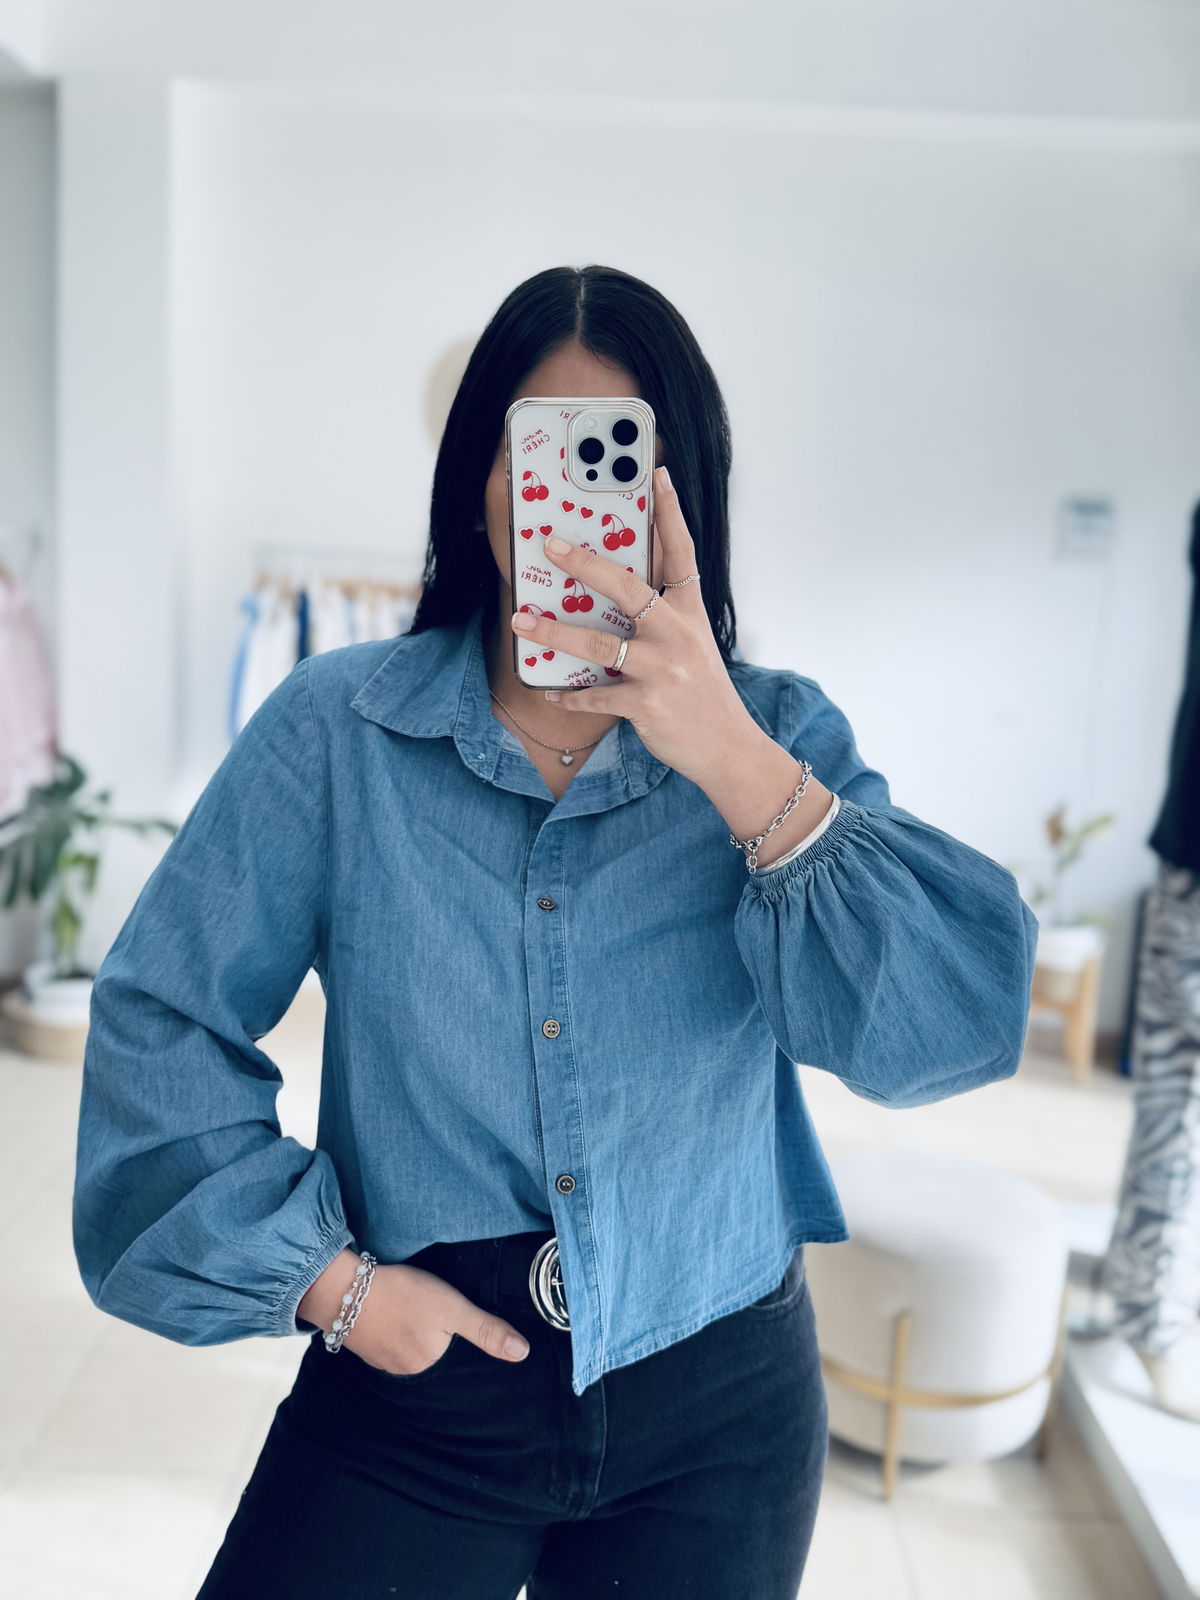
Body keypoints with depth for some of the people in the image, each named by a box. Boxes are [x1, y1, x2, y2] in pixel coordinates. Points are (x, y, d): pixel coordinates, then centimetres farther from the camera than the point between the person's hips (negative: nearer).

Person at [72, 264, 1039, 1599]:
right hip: (411, 1379, -1)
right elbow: (163, 1018, -6)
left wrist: (732, 759, -27)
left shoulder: (778, 734, -6)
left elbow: (951, 1025, -18)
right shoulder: (336, 728, -9)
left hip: (716, 1404, 2)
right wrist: (327, 1279, -8)